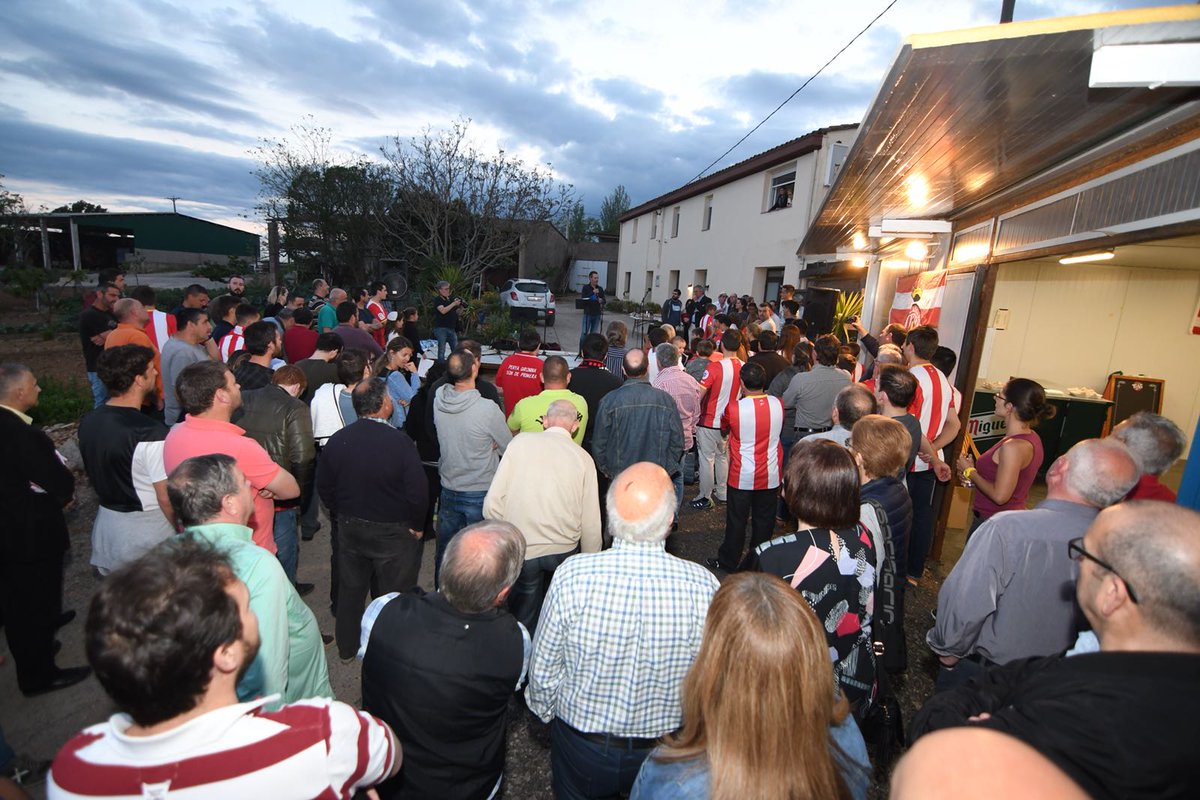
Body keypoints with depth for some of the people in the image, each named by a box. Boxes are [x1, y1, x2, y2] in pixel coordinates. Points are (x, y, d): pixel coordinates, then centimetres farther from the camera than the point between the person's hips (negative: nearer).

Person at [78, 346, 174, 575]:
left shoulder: (88, 423, -2)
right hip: (147, 530, -7)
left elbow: (95, 476, 12)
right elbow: (167, 498, -23)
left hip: (106, 523, 7)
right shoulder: (150, 433, -26)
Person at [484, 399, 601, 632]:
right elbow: (591, 522, -3)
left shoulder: (520, 442, -6)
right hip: (565, 551, 1)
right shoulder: (583, 458, -4)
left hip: (522, 551, -1)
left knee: (525, 621, 20)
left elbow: (492, 504, -9)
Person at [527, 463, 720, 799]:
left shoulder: (572, 576, -28)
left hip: (581, 749, -1)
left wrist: (546, 713, 8)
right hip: (666, 757, 2)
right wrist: (688, 726, 11)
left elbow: (543, 671, -14)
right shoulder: (703, 585, -25)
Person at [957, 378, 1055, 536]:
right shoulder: (1030, 437, 4)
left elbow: (1000, 496, -23)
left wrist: (970, 472, -12)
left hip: (993, 522, -9)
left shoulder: (1013, 446, -25)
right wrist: (974, 473, 2)